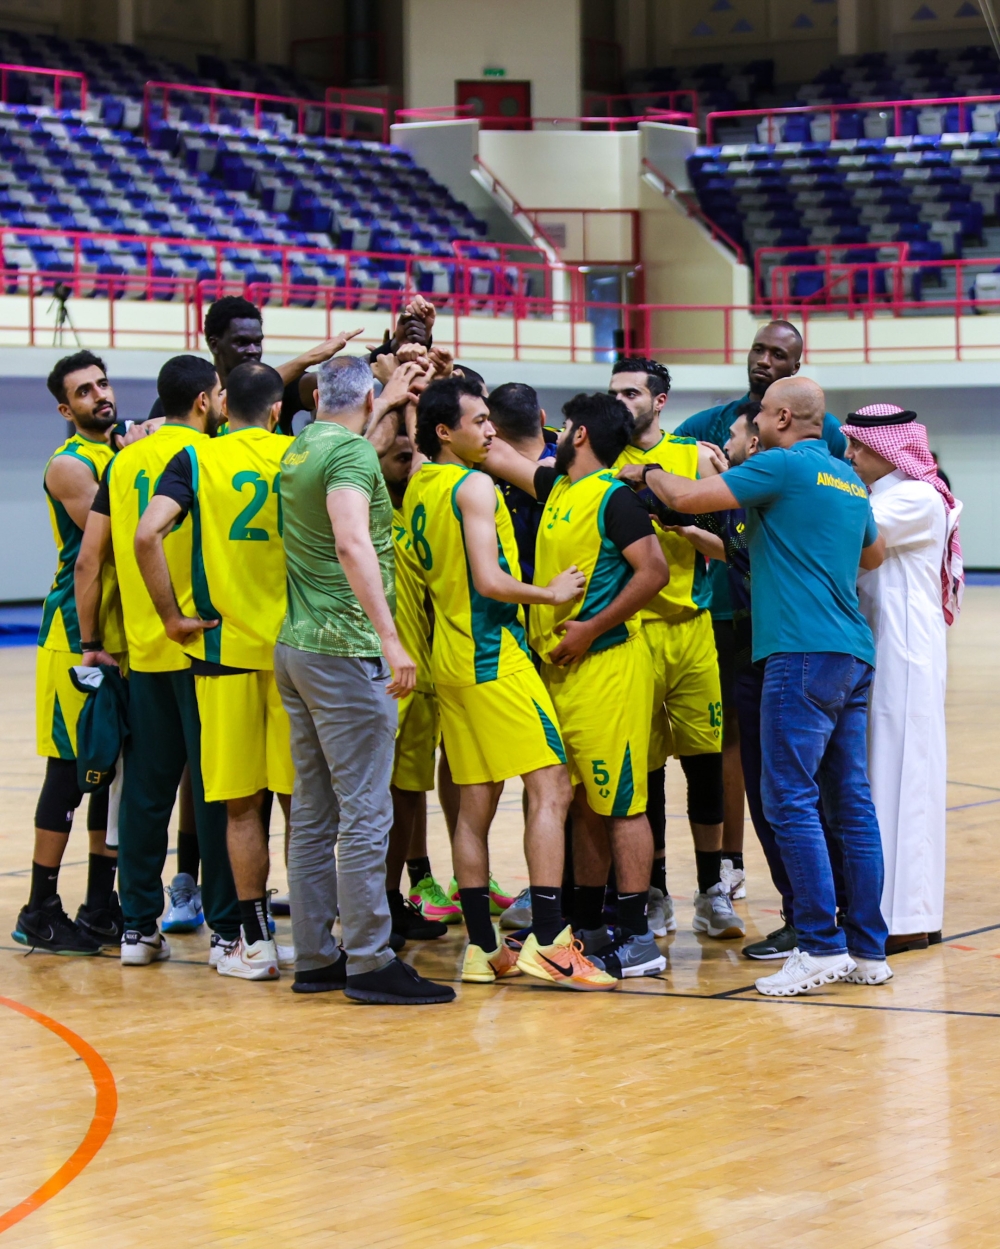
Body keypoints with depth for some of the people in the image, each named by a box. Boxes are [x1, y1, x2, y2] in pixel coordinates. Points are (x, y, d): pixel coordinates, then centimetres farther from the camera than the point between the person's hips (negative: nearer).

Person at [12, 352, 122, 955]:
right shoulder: (69, 465, -9)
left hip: (127, 634, 7)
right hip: (77, 636, -7)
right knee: (70, 769, -4)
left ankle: (101, 906, 19)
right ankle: (41, 911, 3)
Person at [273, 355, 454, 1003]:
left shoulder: (298, 450, 14)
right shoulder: (353, 451, -11)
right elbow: (352, 543, -26)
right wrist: (389, 638, -29)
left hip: (296, 647, 9)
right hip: (345, 650, -9)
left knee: (313, 812, 11)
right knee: (365, 811, -7)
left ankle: (315, 957, 14)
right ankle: (369, 962, -7)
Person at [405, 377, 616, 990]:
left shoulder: (419, 487, 12)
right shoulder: (474, 486, -12)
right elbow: (490, 580, -20)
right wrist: (552, 592, -5)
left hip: (452, 657, 9)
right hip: (495, 657, -9)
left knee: (475, 805, 9)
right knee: (551, 789, -10)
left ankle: (484, 948, 9)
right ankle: (548, 941, -17)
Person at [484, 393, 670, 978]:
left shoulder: (614, 496, -10)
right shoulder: (556, 488, 15)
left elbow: (654, 571, -18)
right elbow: (498, 454, 29)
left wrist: (590, 629, -17)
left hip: (608, 666, -9)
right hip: (560, 668, 9)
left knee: (620, 803, -7)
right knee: (584, 804, 13)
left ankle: (638, 940, -7)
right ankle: (587, 926, 20)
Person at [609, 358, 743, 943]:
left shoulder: (696, 456, 6)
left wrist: (677, 517, -10)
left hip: (691, 626, 1)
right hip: (628, 629, -1)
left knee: (705, 757, 2)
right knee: (643, 766, 3)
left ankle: (712, 891, 13)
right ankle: (655, 892, 15)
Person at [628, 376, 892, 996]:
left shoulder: (783, 466, -7)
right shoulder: (849, 480, 18)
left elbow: (686, 497, -9)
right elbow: (874, 554, 34)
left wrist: (646, 473, 10)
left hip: (804, 652, -8)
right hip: (855, 654, 8)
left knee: (791, 799, -7)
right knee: (851, 803, 9)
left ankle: (823, 945, -11)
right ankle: (868, 949, 10)